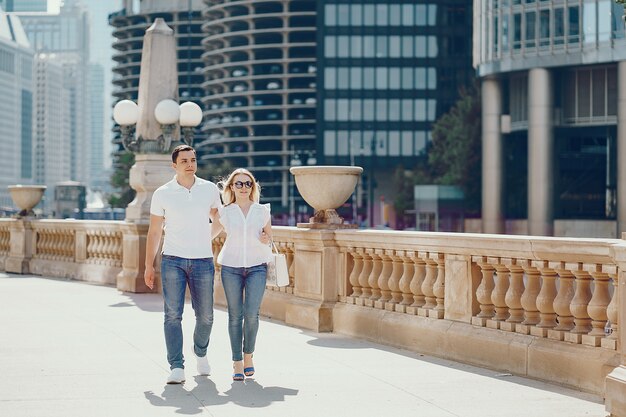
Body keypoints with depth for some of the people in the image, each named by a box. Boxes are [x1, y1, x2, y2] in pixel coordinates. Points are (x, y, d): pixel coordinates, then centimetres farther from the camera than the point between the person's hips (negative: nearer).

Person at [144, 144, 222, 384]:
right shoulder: (162, 194, 1)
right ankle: (177, 367, -7)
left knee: (205, 316, 8)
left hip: (203, 261, 2)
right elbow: (154, 232, 6)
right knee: (173, 315, -9)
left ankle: (200, 353, 35)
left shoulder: (210, 190, 4)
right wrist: (149, 266, 3)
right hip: (173, 261, -1)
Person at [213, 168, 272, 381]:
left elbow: (269, 238, 15)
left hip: (257, 267, 0)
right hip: (231, 267, 0)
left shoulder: (262, 211, 7)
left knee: (251, 313, -11)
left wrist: (266, 239, -4)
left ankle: (248, 355, 11)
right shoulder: (225, 213, 5)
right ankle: (237, 362, 8)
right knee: (235, 315, 0)